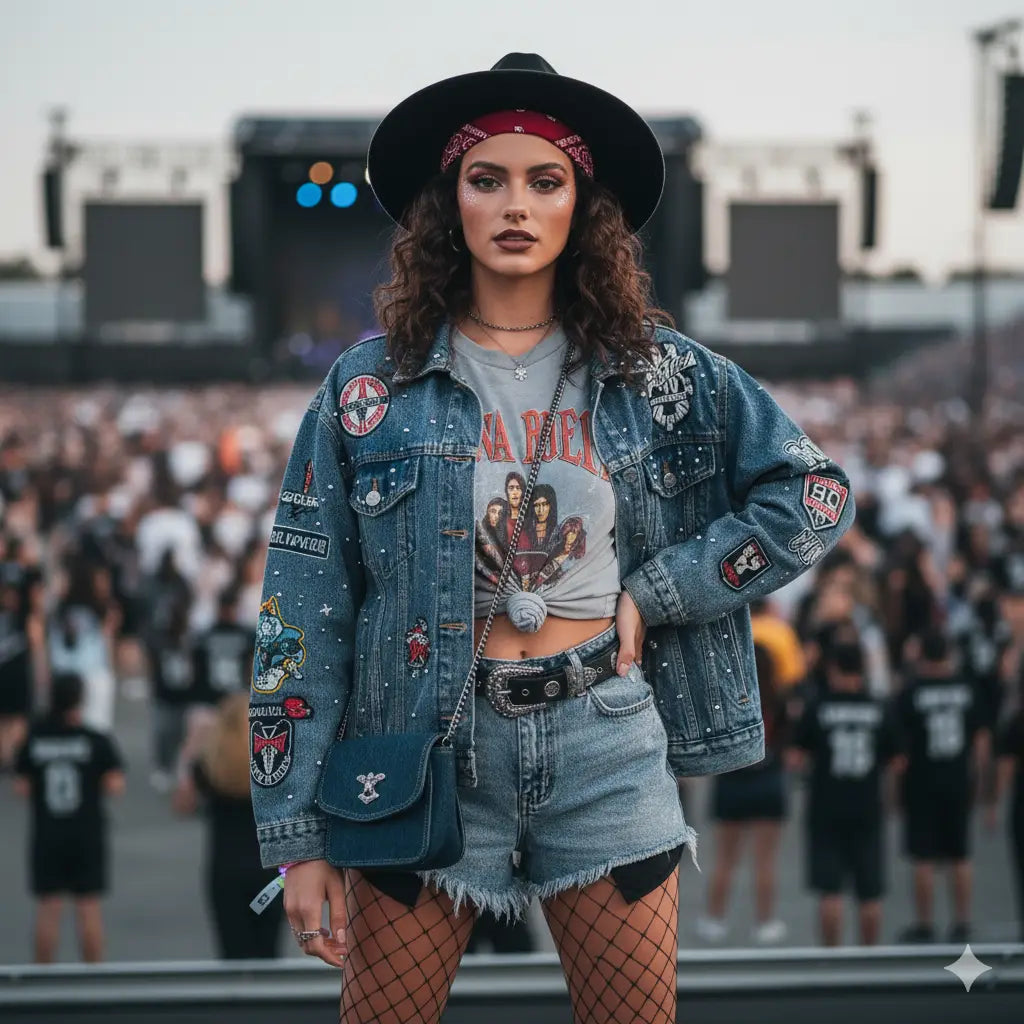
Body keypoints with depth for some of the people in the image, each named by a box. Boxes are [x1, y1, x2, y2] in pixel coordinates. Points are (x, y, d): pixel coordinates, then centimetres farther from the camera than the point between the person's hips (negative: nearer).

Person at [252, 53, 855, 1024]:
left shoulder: (656, 372, 3)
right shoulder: (372, 386, 0)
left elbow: (813, 494, 7)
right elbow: (306, 608, -2)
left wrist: (656, 591, -4)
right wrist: (297, 833, -7)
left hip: (607, 748, 1)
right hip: (428, 747, -1)